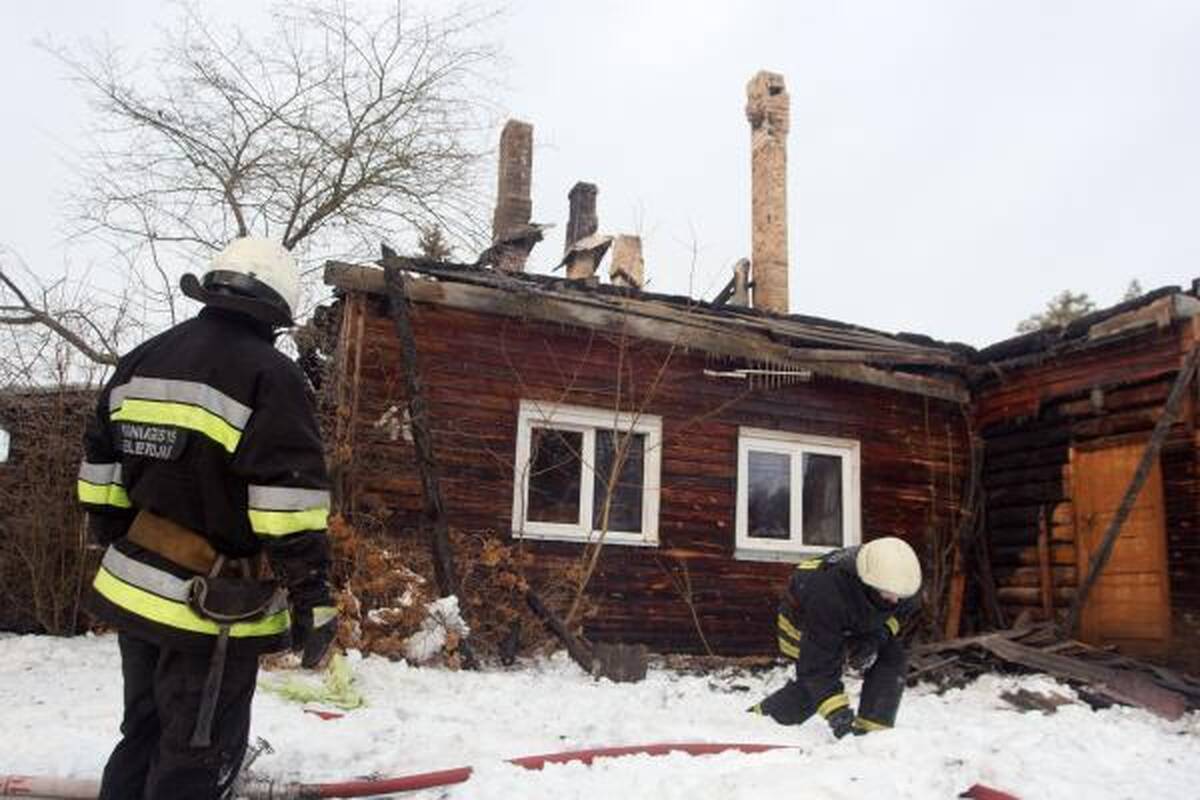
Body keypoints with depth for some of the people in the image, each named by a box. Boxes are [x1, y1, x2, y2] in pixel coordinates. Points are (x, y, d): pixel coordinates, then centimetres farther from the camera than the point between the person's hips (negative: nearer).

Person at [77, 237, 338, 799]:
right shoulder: (269, 374, -16)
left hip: (132, 591, 8)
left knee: (143, 736, 25)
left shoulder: (138, 362, 9)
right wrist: (313, 599, -15)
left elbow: (100, 472, 14)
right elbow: (290, 503, -21)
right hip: (215, 610, -8)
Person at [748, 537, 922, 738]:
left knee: (893, 658, -13)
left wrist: (879, 636, -22)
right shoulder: (828, 595, -48)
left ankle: (871, 730, -5)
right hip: (805, 618, -5)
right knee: (811, 686, -12)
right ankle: (758, 717, 11)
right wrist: (836, 712, -43)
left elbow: (902, 610, -4)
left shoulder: (897, 580, -31)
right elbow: (819, 663, -41)